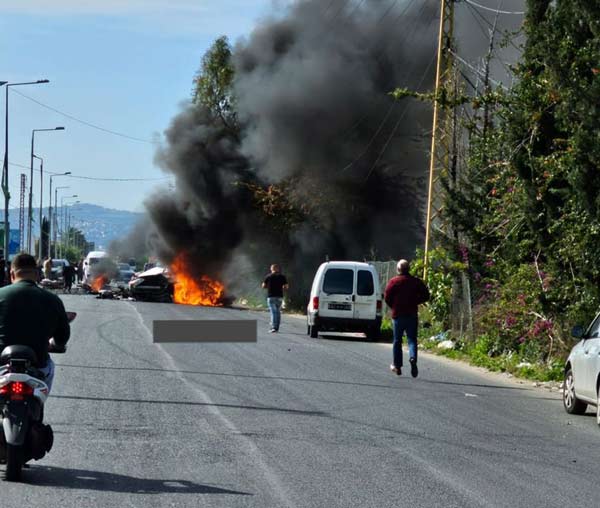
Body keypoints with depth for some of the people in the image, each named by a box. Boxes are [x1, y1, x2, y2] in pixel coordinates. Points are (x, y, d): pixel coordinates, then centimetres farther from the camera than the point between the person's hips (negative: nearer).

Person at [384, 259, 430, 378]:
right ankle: (413, 358, -26)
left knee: (397, 341, 9)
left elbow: (387, 297, -7)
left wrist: (393, 307, 9)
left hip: (398, 315, -1)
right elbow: (426, 295, 1)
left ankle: (397, 365, 13)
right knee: (412, 339, 1)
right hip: (412, 314, 1)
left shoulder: (394, 282, -4)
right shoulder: (416, 282, 2)